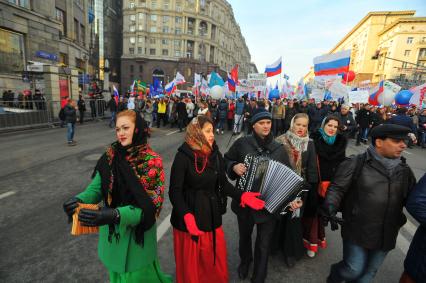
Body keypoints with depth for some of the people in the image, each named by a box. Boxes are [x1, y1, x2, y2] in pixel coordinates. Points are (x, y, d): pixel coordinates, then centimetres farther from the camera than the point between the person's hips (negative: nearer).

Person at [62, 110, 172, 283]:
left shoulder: (152, 162, -19)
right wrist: (80, 200, -25)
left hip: (137, 233, -4)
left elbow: (149, 205, -22)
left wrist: (115, 215, -35)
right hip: (112, 232, 4)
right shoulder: (110, 156, -6)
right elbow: (97, 187, -4)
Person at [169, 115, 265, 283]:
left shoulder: (216, 154, -2)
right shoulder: (183, 156, -16)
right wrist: (186, 215, -29)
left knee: (216, 262, 22)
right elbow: (175, 191, -17)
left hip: (212, 216, 5)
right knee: (190, 264, 16)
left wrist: (241, 195, -11)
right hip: (189, 218, -4)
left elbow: (223, 183, 2)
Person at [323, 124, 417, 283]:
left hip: (386, 235, 5)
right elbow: (337, 188, -14)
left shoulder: (405, 170, 5)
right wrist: (330, 207, -29)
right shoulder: (356, 164, -13)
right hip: (357, 232, -5)